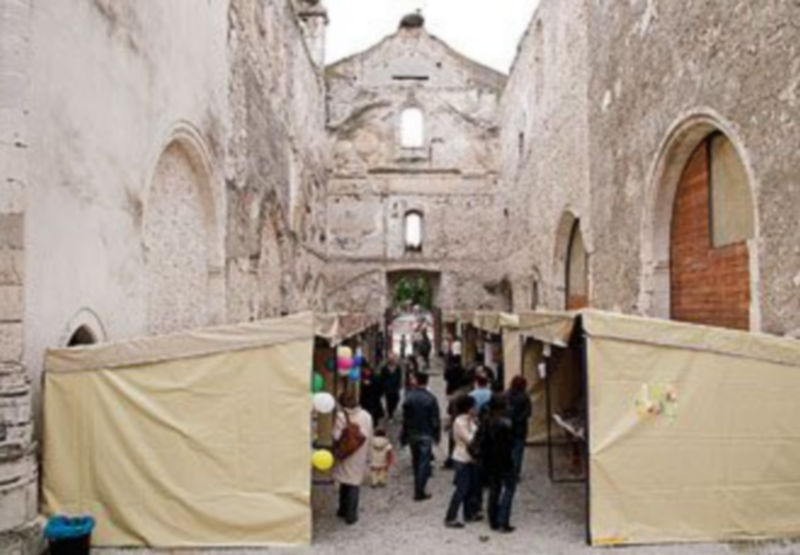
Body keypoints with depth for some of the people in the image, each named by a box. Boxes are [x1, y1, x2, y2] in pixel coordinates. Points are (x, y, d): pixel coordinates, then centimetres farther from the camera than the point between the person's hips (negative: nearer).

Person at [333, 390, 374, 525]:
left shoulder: (341, 416, -15)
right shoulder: (366, 416, -7)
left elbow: (336, 437, -18)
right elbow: (369, 438, -1)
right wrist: (367, 457, 10)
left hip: (344, 455, 0)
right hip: (359, 457, 0)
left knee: (344, 483, 18)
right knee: (354, 486, 8)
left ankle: (343, 510, 31)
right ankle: (351, 515, 12)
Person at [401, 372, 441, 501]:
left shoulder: (409, 396, -7)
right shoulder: (431, 398, -16)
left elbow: (405, 418, -3)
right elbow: (435, 420, -11)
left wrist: (404, 436, 6)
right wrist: (437, 435, 3)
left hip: (412, 434, 4)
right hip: (426, 435, -4)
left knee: (416, 460, 19)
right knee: (424, 462, 2)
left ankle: (418, 486, 33)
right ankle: (419, 492, 1)